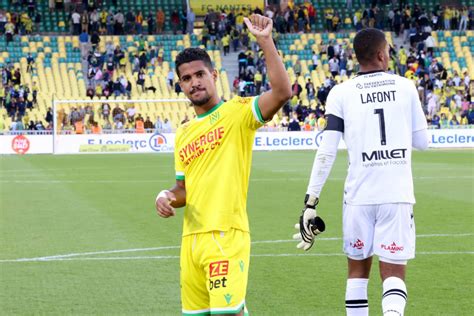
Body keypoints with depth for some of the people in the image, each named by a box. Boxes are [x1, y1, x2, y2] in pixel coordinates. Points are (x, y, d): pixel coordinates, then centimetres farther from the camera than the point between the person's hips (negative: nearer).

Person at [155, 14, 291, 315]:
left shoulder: (236, 112, -2)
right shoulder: (183, 134, 19)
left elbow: (282, 93, -20)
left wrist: (265, 41, -22)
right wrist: (167, 197, 4)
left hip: (226, 236, -7)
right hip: (191, 239, 7)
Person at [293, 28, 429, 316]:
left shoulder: (342, 93, 0)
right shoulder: (406, 87, 4)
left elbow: (327, 152, -7)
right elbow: (422, 142, 12)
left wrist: (311, 201, -4)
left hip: (359, 196, 0)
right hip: (398, 195, 0)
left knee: (358, 269, 18)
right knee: (394, 274, 1)